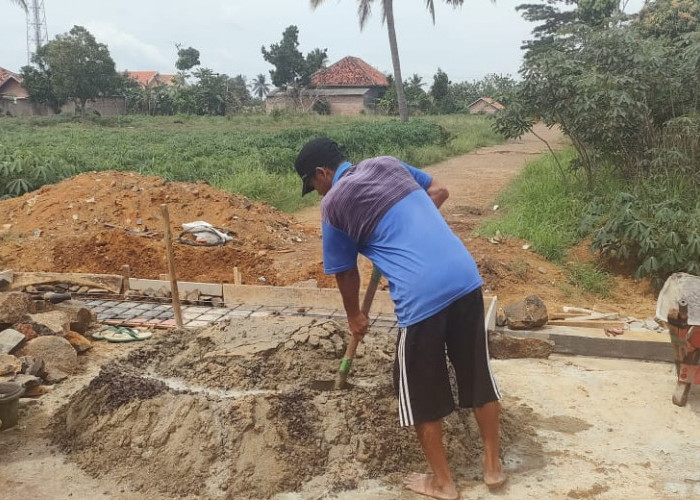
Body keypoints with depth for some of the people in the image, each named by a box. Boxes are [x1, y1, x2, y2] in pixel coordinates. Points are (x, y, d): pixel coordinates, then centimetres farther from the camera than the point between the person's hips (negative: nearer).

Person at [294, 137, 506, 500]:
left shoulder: (333, 205, 3)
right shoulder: (388, 164, 17)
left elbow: (346, 272, 13)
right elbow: (439, 191, 26)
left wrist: (354, 316, 30)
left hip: (422, 296, -6)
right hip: (466, 277, 6)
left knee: (421, 391, 14)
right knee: (478, 372, 20)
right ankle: (493, 466, 36)